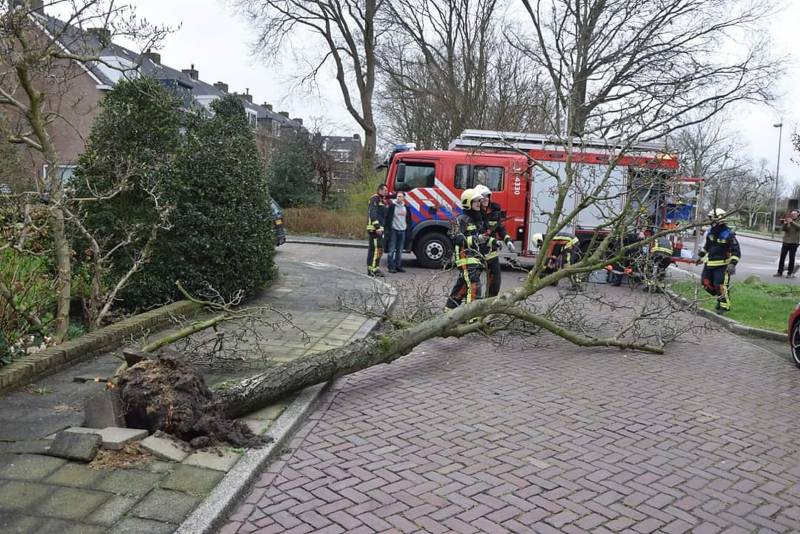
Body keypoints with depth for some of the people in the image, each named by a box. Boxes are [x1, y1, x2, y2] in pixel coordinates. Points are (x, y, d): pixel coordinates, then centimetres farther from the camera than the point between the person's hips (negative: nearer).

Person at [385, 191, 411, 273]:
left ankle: (398, 266, 16)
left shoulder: (406, 207, 10)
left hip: (402, 231, 5)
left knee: (400, 250, 9)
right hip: (394, 230, -5)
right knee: (392, 250, -4)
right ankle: (391, 267, -1)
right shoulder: (392, 206, -6)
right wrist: (389, 227, -11)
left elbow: (409, 218, 19)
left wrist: (408, 227, 10)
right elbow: (388, 217, -8)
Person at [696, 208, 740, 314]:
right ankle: (720, 297, 28)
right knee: (706, 283, 6)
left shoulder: (728, 234, -15)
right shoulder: (711, 232, 6)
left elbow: (736, 251, -16)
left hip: (722, 265, -7)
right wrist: (701, 256, 27)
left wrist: (732, 263, -27)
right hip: (709, 264, 7)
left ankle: (724, 305, 10)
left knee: (720, 285, -8)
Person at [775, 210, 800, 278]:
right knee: (782, 257, 3)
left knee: (791, 258, -1)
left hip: (793, 243, -3)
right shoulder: (787, 221, 10)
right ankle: (779, 272, 8)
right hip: (785, 242, 3)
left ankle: (790, 273, 4)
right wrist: (785, 223, -22)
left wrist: (792, 222, -28)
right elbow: (783, 229, -3)